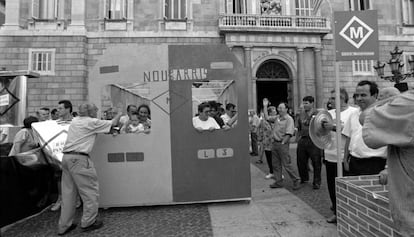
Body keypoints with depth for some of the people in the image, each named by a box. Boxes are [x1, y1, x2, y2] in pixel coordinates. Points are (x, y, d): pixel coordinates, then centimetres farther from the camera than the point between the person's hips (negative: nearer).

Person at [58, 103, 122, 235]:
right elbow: (114, 123, 1)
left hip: (66, 157, 9)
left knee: (68, 192, 14)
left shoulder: (75, 121, 16)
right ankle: (88, 222, 11)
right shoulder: (92, 122, -6)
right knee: (90, 190, 3)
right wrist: (119, 114, 18)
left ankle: (64, 226, 22)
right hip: (79, 159, -8)